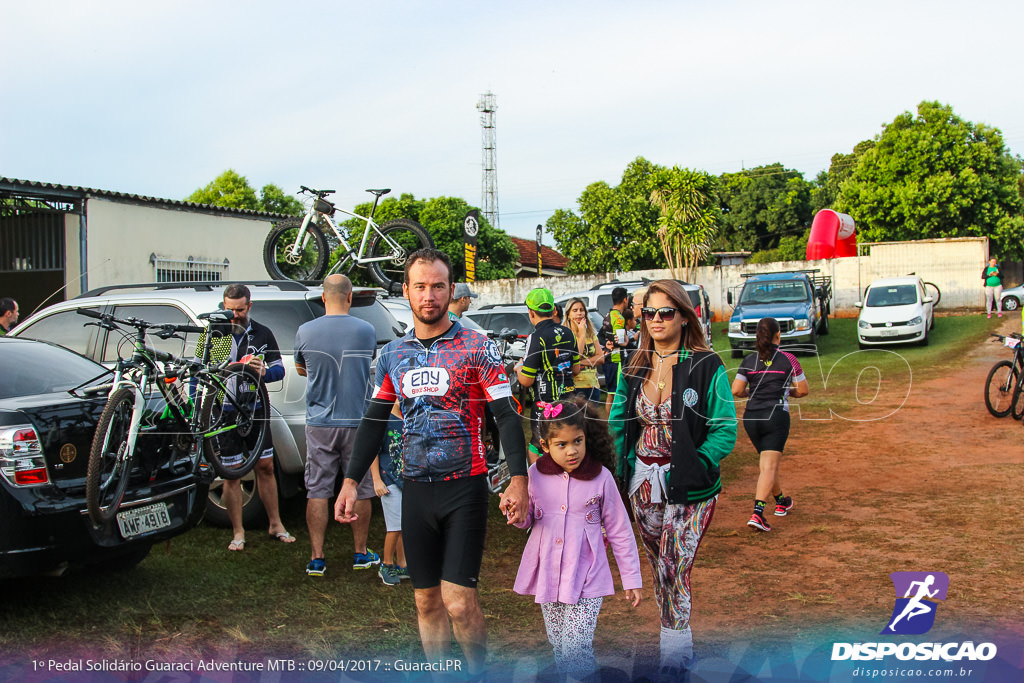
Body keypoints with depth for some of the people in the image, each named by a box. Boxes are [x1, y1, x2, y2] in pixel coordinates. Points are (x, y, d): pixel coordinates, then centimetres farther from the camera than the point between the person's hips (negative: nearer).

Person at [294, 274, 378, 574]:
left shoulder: (305, 332, -4)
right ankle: (360, 553, 21)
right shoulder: (366, 331, -6)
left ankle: (316, 557, 8)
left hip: (319, 423, 0)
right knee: (360, 490, 11)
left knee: (317, 491, 7)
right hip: (357, 422, 0)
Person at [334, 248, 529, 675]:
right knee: (426, 600, 11)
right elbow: (374, 421, 14)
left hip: (465, 487, -4)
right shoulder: (392, 355, 9)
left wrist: (518, 479, -20)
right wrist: (351, 482, 7)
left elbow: (506, 416, -8)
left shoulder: (477, 348, -4)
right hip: (416, 491, 4)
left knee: (458, 601, -8)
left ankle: (479, 673, 15)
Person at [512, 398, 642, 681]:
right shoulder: (536, 475, -4)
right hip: (547, 577, 3)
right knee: (560, 648, 15)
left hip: (587, 581, -3)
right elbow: (526, 521, 10)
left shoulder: (600, 477, -9)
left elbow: (619, 530, 0)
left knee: (575, 650, -12)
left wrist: (631, 579, 3)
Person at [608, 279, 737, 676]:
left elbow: (725, 432, -10)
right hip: (643, 486, 5)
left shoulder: (706, 367, -9)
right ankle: (678, 646, 31)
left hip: (688, 491, -5)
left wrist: (688, 467, -16)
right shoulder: (634, 368, 6)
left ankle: (674, 658, 8)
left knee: (674, 571, -6)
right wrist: (615, 471, 0)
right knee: (660, 568, 15)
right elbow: (618, 425, 11)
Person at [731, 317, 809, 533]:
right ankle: (757, 513, -22)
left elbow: (736, 390, -3)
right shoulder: (788, 359, -1)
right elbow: (803, 390, 4)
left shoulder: (749, 361, 4)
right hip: (776, 416, -3)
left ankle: (781, 502, 40)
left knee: (768, 462, 21)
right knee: (769, 466, -8)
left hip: (751, 417, 4)